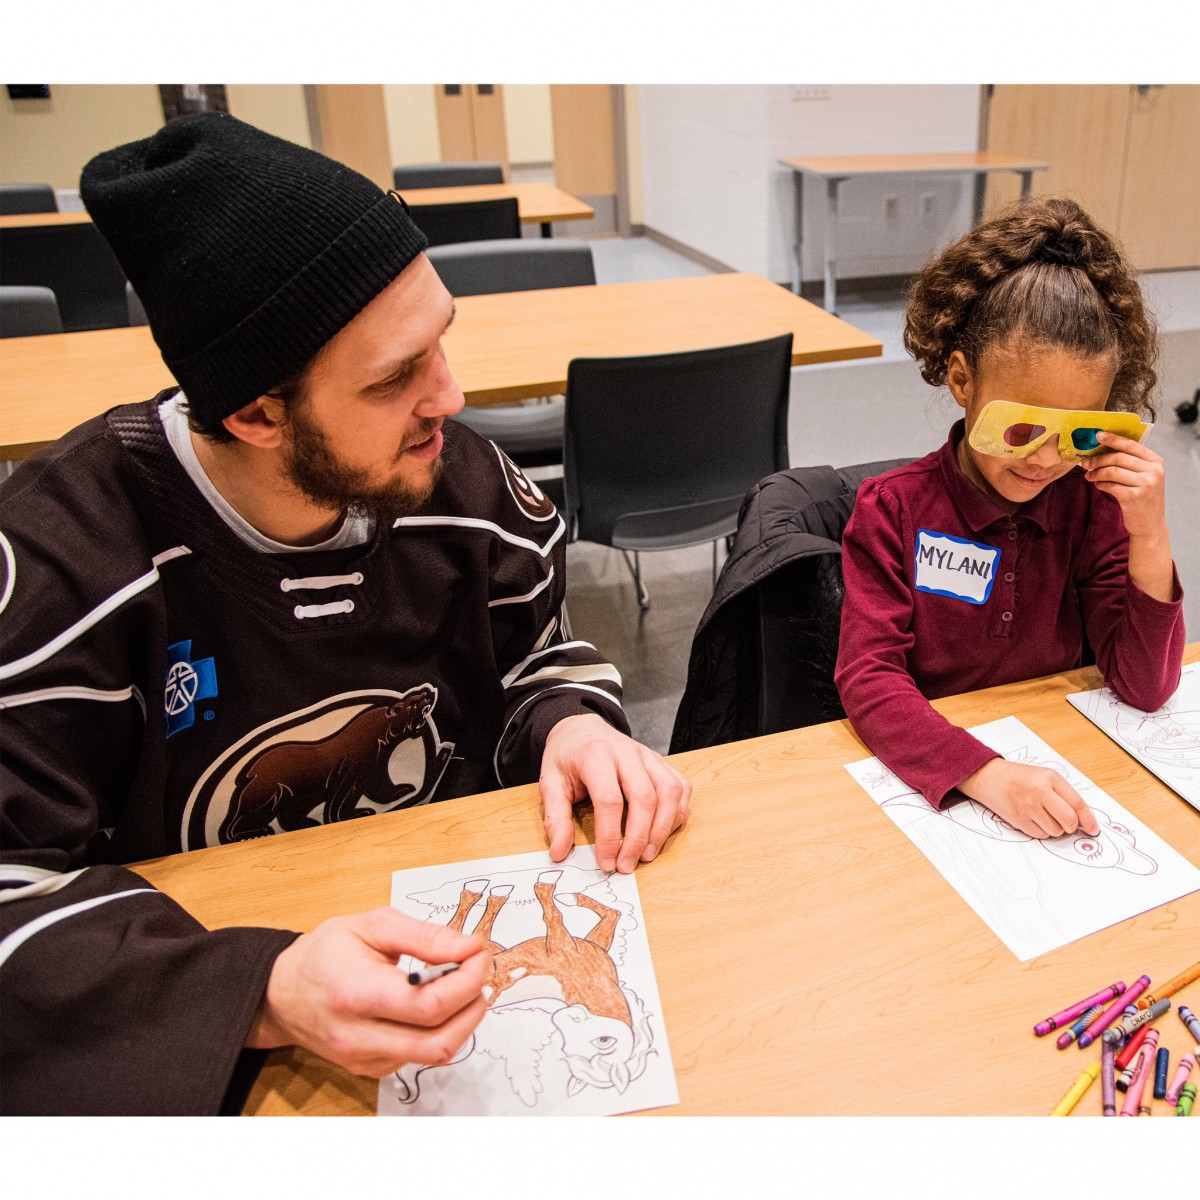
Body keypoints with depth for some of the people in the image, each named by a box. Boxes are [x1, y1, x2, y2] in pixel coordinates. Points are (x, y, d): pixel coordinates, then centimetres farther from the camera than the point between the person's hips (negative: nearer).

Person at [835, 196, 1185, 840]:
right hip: (923, 774, -3)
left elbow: (1143, 688, -6)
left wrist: (1150, 537, -18)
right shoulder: (893, 507, -11)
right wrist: (983, 772, -33)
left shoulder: (1092, 503, -3)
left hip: (1050, 763, 3)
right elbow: (868, 677, -19)